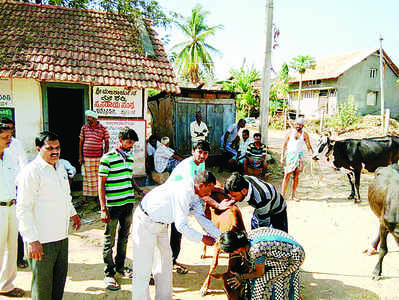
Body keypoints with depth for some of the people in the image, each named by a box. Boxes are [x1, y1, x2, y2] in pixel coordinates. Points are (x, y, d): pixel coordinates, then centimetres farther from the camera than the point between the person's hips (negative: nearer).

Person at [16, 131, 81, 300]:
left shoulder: (59, 167, 10)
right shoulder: (31, 172, -16)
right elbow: (23, 209, -18)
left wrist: (72, 213, 30)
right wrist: (32, 240, -21)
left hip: (61, 236, 8)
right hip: (41, 241, -8)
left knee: (60, 277, 20)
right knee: (42, 282, 5)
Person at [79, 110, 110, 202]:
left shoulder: (103, 129, -3)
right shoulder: (84, 128, 5)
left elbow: (106, 143, 2)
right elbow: (81, 142, 9)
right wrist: (80, 156, 4)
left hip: (98, 157, -2)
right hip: (86, 157, 2)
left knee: (98, 176, 3)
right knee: (86, 176, 7)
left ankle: (98, 194, 13)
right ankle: (85, 195, 15)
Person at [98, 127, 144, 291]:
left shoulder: (130, 157, 9)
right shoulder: (108, 158, -11)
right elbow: (101, 184, -11)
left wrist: (138, 189, 3)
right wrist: (103, 209, -15)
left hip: (128, 203, 7)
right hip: (113, 205, -6)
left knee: (124, 237, 18)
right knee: (109, 241, 5)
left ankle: (120, 266, 36)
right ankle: (109, 274, 18)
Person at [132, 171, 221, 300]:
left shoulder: (194, 196, -1)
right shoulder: (183, 192, -30)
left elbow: (202, 219, 5)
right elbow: (181, 226, -30)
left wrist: (222, 236, -2)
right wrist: (202, 238, -18)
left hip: (160, 224, 10)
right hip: (145, 221, -10)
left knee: (165, 261, 16)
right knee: (143, 265, -1)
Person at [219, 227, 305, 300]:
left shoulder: (256, 251, -35)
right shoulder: (249, 235, -12)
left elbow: (260, 273, -15)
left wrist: (241, 277, -5)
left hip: (293, 258, -8)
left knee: (261, 281, -5)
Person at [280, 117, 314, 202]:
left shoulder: (304, 134, 6)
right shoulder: (290, 132, 4)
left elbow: (309, 146, 8)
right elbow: (284, 145, 5)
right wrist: (282, 156, -1)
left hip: (299, 156, 2)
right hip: (290, 155, -2)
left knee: (296, 176, 3)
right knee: (287, 175, -7)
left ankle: (293, 195, 11)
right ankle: (282, 195, -5)